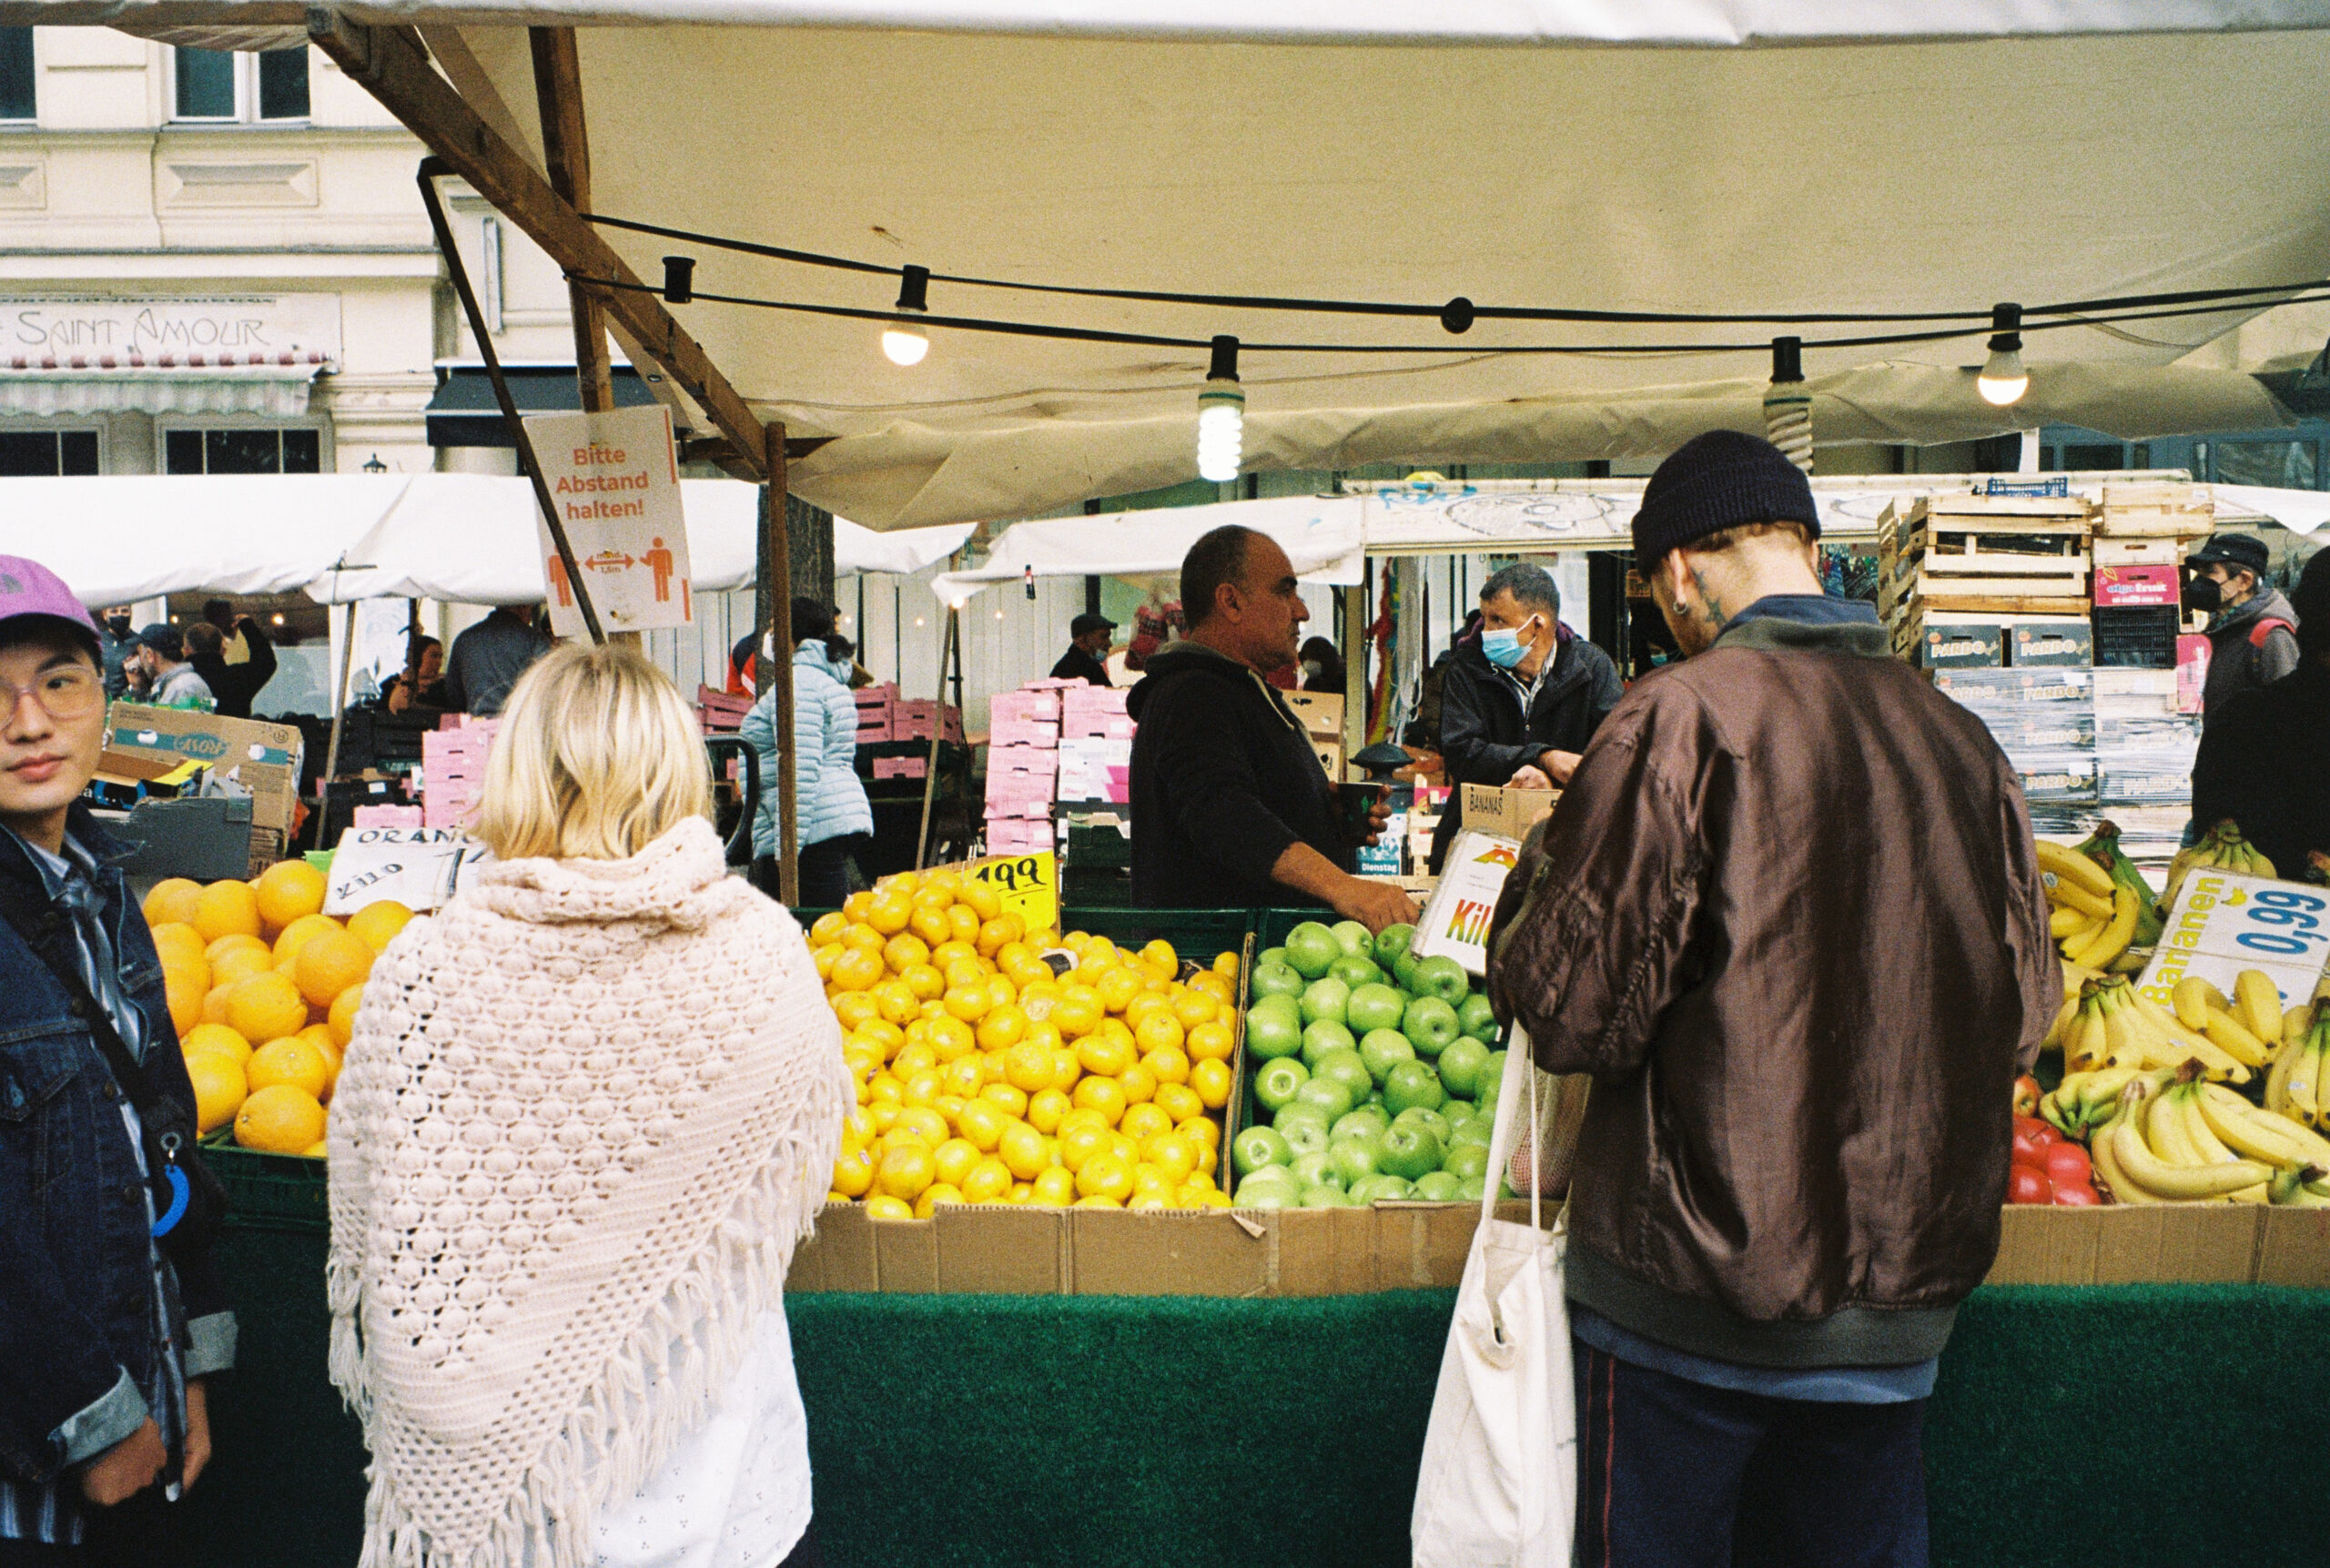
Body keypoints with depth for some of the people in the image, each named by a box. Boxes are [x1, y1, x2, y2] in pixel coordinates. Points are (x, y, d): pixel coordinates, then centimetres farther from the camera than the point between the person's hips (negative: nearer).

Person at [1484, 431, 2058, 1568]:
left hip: (1694, 1282, -5)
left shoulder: (1682, 717, -15)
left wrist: (1545, 857, 2)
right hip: (1905, 1285, 6)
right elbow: (2023, 1016, 9)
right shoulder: (1959, 736, 3)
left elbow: (1571, 1009, -16)